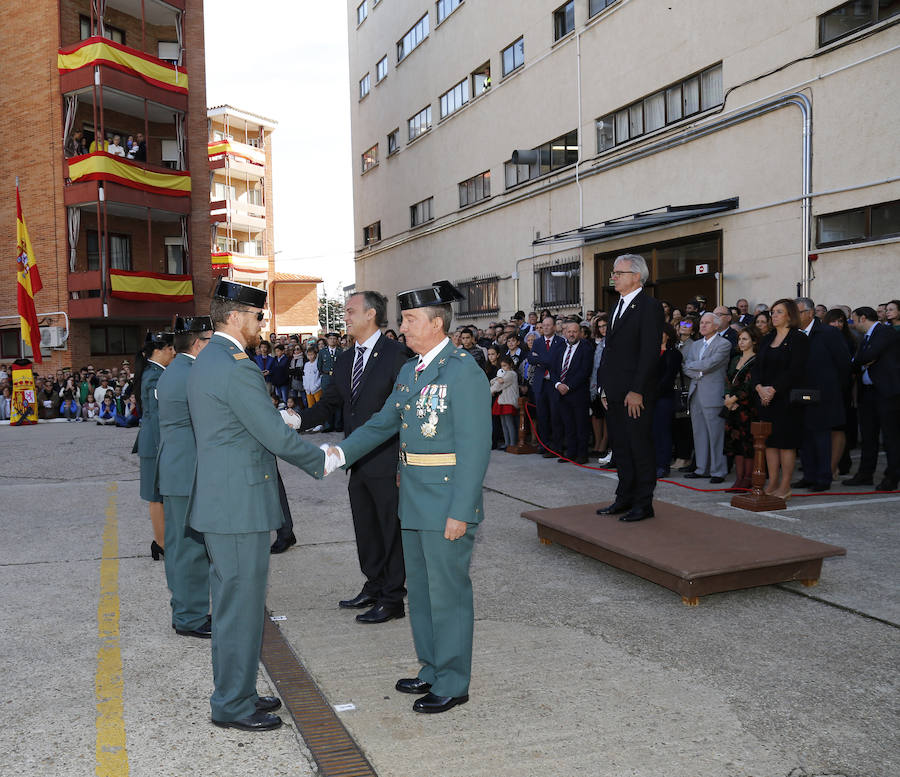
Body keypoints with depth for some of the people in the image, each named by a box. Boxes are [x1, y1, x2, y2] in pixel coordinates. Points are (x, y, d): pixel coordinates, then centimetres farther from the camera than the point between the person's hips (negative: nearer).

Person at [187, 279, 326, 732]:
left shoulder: (205, 361, 13)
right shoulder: (236, 367, -19)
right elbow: (276, 437, -18)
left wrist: (279, 419, 13)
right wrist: (321, 462, -4)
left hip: (220, 501, 11)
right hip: (240, 504, -11)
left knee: (231, 602, 18)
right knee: (241, 605, 1)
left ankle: (235, 693, 31)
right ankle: (233, 706, 14)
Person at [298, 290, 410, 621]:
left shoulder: (395, 355, -12)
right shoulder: (344, 360, 13)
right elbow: (327, 406, 13)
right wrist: (296, 420, -6)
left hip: (387, 464, -8)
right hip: (358, 464, 8)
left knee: (391, 529, 4)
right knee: (365, 530, 18)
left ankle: (392, 599, 16)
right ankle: (374, 587, 35)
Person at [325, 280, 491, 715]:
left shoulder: (463, 371, -17)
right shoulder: (409, 371, 11)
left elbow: (474, 447, -20)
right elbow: (383, 422, 19)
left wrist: (461, 512, -21)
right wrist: (342, 453, 5)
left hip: (447, 505, -9)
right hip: (414, 500, 9)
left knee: (448, 592, 3)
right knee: (420, 589, 20)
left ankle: (453, 683, 20)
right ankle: (432, 670, 37)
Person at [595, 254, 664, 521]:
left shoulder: (649, 307, -11)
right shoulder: (619, 306, 17)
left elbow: (650, 353, -17)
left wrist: (637, 391, -20)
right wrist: (604, 384, 13)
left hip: (636, 395, -9)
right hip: (615, 394, 9)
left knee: (641, 449, 0)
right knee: (621, 448, 15)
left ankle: (643, 504, 9)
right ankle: (625, 498, 25)